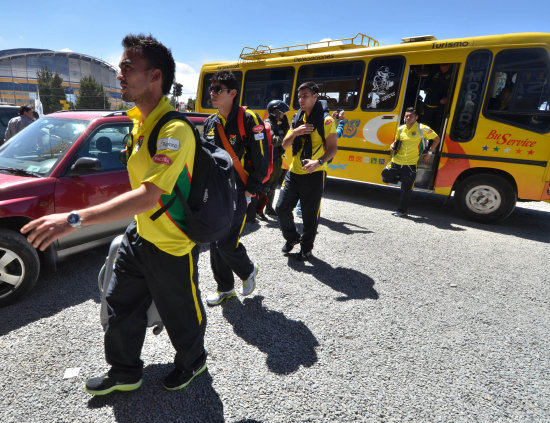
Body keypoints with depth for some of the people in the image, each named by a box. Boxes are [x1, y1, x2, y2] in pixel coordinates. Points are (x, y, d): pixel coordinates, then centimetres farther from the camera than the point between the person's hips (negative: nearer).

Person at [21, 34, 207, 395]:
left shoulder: (174, 130, -26)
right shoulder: (139, 121, 6)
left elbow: (150, 195, -35)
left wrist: (75, 219, -35)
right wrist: (136, 225, 19)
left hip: (173, 247, -9)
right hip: (139, 237, 9)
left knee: (182, 317, 15)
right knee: (122, 307, 21)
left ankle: (192, 363, 45)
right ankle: (125, 373, 45)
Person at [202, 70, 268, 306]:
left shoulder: (249, 120, -9)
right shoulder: (210, 123, 12)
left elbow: (261, 160, -11)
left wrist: (250, 191, -12)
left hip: (238, 192, -7)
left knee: (227, 243, -9)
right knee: (214, 243, 10)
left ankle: (248, 271, 23)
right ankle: (225, 288, 29)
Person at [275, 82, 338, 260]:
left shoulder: (326, 121, -6)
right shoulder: (297, 119, 12)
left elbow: (333, 148, -7)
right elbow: (285, 145, 9)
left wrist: (319, 161, -25)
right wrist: (295, 132, -10)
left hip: (314, 175, -5)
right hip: (294, 172, 5)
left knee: (310, 215, 4)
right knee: (282, 208, 5)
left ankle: (306, 247, 25)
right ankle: (292, 237, 31)